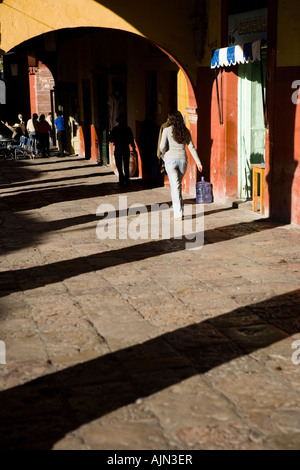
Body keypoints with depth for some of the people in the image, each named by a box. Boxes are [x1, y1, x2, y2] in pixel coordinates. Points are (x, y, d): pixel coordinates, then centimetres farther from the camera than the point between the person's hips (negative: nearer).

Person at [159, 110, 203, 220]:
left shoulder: (167, 130, -5)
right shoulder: (186, 131, 6)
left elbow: (162, 146, -11)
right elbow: (191, 147, 2)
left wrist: (164, 156, 8)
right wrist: (198, 162, 2)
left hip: (171, 160, -3)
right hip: (183, 159, 4)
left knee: (175, 186, -3)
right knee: (178, 184, 21)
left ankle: (178, 213, -7)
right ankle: (179, 208, 27)